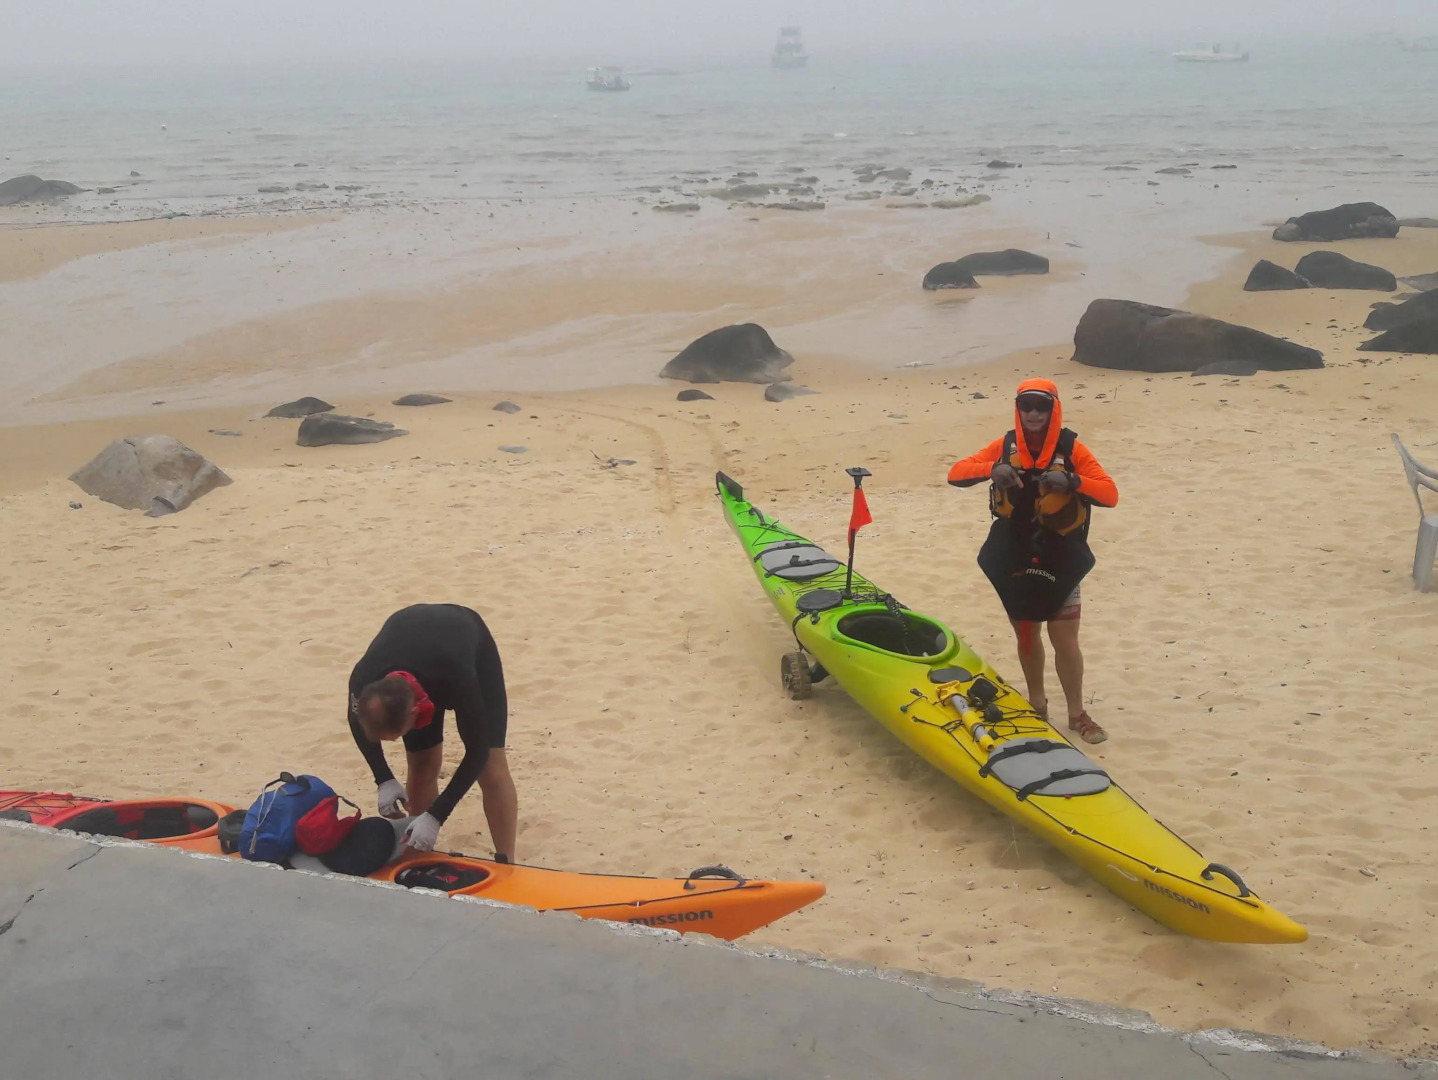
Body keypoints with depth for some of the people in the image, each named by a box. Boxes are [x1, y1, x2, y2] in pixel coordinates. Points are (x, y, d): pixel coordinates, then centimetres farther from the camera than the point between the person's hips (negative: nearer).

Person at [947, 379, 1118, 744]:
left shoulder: (1072, 449, -8)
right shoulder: (1005, 447, -1)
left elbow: (1110, 494, -15)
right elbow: (956, 474, -8)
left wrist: (1070, 481, -33)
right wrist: (992, 469, -28)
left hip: (1060, 563, -2)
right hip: (1014, 562, 2)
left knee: (1066, 642, 0)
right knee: (1027, 636, 16)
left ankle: (1077, 714, 16)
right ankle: (1037, 703, 34)